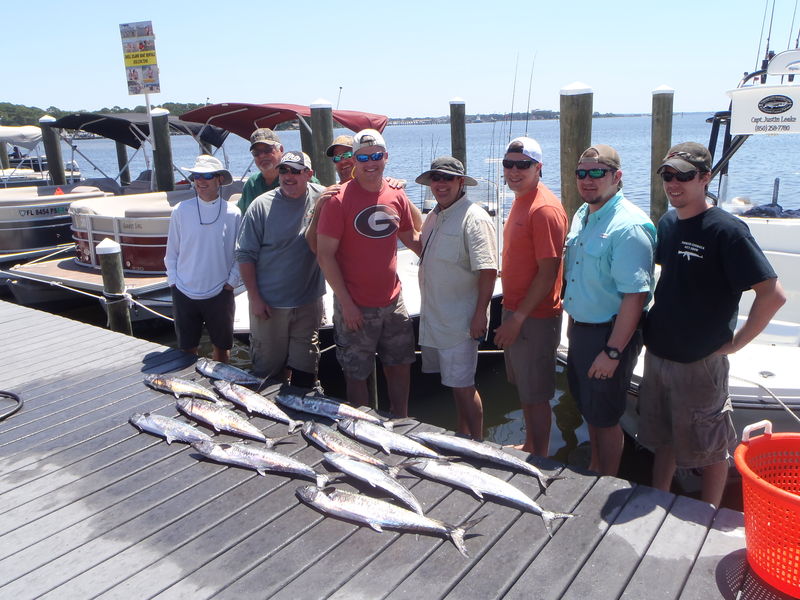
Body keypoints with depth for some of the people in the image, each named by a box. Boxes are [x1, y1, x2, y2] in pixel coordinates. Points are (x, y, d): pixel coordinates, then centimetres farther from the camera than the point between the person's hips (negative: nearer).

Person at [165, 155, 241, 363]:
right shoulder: (181, 211, -2)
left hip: (220, 293, 0)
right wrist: (173, 281, 0)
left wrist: (231, 282, -3)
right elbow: (171, 252, 6)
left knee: (222, 346, 13)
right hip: (184, 294, 1)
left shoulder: (232, 213, -4)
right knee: (187, 348, 11)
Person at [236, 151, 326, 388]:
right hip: (269, 303, -1)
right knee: (269, 370, 9)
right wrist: (254, 297, -8)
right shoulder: (262, 205, -6)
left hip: (309, 301, 2)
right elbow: (245, 255, -3)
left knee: (305, 372, 12)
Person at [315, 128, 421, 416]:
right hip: (356, 306, -5)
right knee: (357, 374, 7)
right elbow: (325, 255, -13)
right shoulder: (339, 199, -12)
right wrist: (346, 303, -16)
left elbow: (410, 237, 19)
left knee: (400, 366, 16)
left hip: (393, 301, 5)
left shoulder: (397, 196, 3)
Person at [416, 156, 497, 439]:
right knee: (454, 383, 17)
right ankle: (462, 437, 31)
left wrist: (480, 314, -22)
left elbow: (488, 270, -20)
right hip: (433, 317, 8)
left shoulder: (474, 218, -15)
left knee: (462, 385, -2)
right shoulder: (433, 217, 13)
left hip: (460, 320, -8)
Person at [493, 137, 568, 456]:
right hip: (514, 311, 9)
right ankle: (529, 447, 39)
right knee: (523, 388, 22)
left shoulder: (544, 209, -20)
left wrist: (518, 318, -20)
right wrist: (511, 313, 16)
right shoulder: (520, 200, 11)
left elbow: (547, 273, -22)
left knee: (535, 396, 4)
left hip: (535, 318, -9)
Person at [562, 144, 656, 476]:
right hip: (580, 330, 8)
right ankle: (593, 471, 41)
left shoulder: (629, 226, -21)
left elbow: (635, 296, -25)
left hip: (610, 334, -8)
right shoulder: (582, 215, 8)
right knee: (589, 410, 22)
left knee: (605, 417, 6)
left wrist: (613, 352, -25)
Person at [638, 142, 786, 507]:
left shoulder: (726, 230, -18)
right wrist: (657, 327, 12)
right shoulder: (667, 223, 4)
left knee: (710, 448, 11)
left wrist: (735, 343, -17)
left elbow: (772, 294, -23)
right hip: (657, 355, 7)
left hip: (700, 363, -7)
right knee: (662, 438, 21)